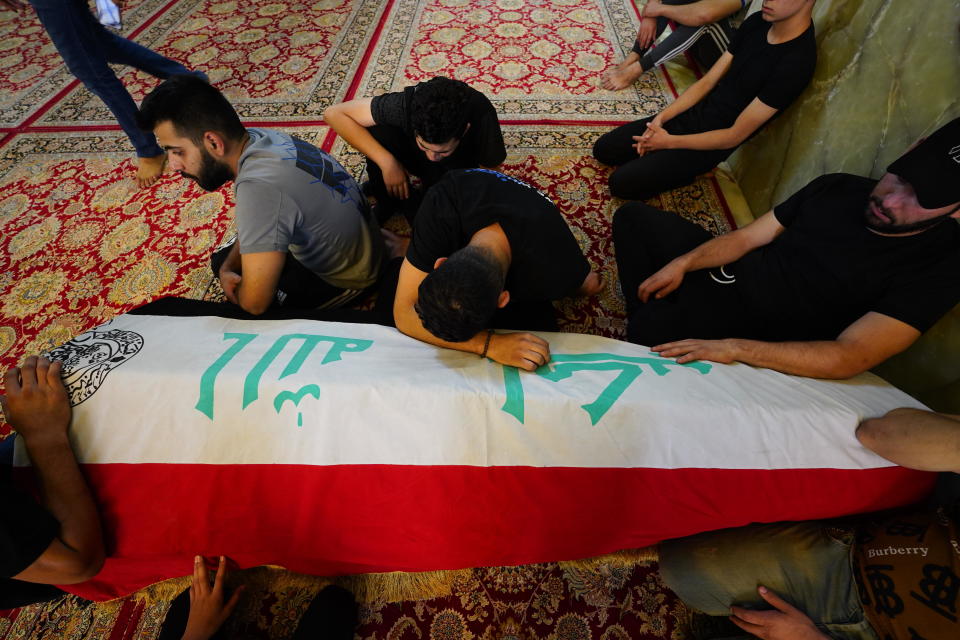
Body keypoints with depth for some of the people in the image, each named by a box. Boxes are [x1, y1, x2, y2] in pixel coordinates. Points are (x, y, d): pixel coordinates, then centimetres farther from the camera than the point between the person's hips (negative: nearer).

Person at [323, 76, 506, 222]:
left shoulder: (482, 116, -36)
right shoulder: (407, 104, -34)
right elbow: (333, 113, -29)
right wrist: (387, 162, -37)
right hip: (413, 157, 2)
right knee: (378, 133, -29)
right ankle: (389, 201, -6)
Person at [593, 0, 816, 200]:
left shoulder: (796, 63, -23)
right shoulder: (757, 22, 0)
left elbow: (735, 136, -21)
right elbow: (707, 81, 4)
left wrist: (669, 141, -17)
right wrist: (660, 118, -9)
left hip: (715, 142, -7)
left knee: (621, 183, -19)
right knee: (603, 149, 3)